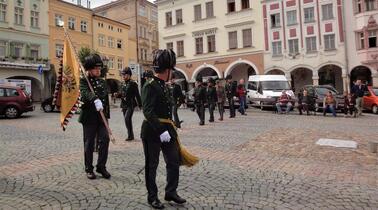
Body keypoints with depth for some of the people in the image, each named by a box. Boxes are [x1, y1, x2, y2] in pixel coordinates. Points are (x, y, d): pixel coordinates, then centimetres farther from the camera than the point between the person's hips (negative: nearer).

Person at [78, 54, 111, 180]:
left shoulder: (102, 82, 12)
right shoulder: (83, 81, -5)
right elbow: (85, 92, -28)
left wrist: (107, 115, 15)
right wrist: (95, 99, -47)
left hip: (101, 117, 4)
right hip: (89, 117, -4)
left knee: (105, 139, -4)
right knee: (89, 143, 4)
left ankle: (101, 166, 10)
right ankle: (89, 169, 18)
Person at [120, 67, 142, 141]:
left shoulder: (133, 83, -9)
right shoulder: (122, 84, 12)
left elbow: (137, 95, -9)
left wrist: (140, 105, -9)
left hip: (131, 105, -7)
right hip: (124, 105, 7)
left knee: (127, 118, -17)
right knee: (128, 120, 12)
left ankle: (130, 135, -7)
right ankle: (131, 135, 22)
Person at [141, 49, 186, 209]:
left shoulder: (163, 86, 12)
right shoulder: (149, 86, -15)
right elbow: (148, 112, -23)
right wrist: (161, 131, -28)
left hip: (167, 129, 9)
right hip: (153, 131, -8)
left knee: (174, 162, 13)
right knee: (151, 165, 8)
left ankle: (171, 193, 29)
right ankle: (152, 197, 24)